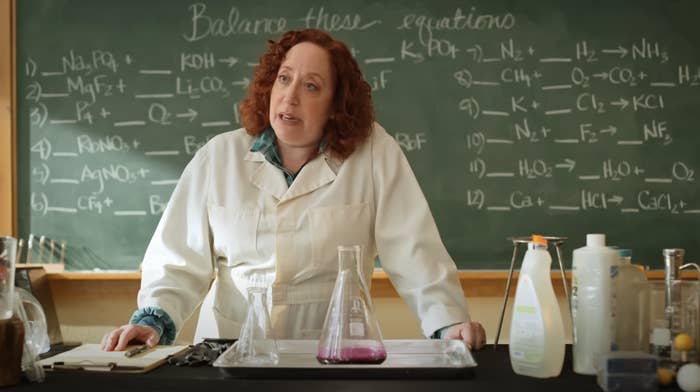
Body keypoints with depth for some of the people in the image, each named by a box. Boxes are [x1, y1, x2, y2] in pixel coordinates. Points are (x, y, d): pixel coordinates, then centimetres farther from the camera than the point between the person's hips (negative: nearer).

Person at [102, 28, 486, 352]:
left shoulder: (374, 153, -3)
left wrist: (449, 321, -17)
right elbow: (181, 259, 2)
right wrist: (152, 320, -13)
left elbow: (413, 250, -5)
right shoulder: (219, 156, 3)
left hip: (332, 354, -1)